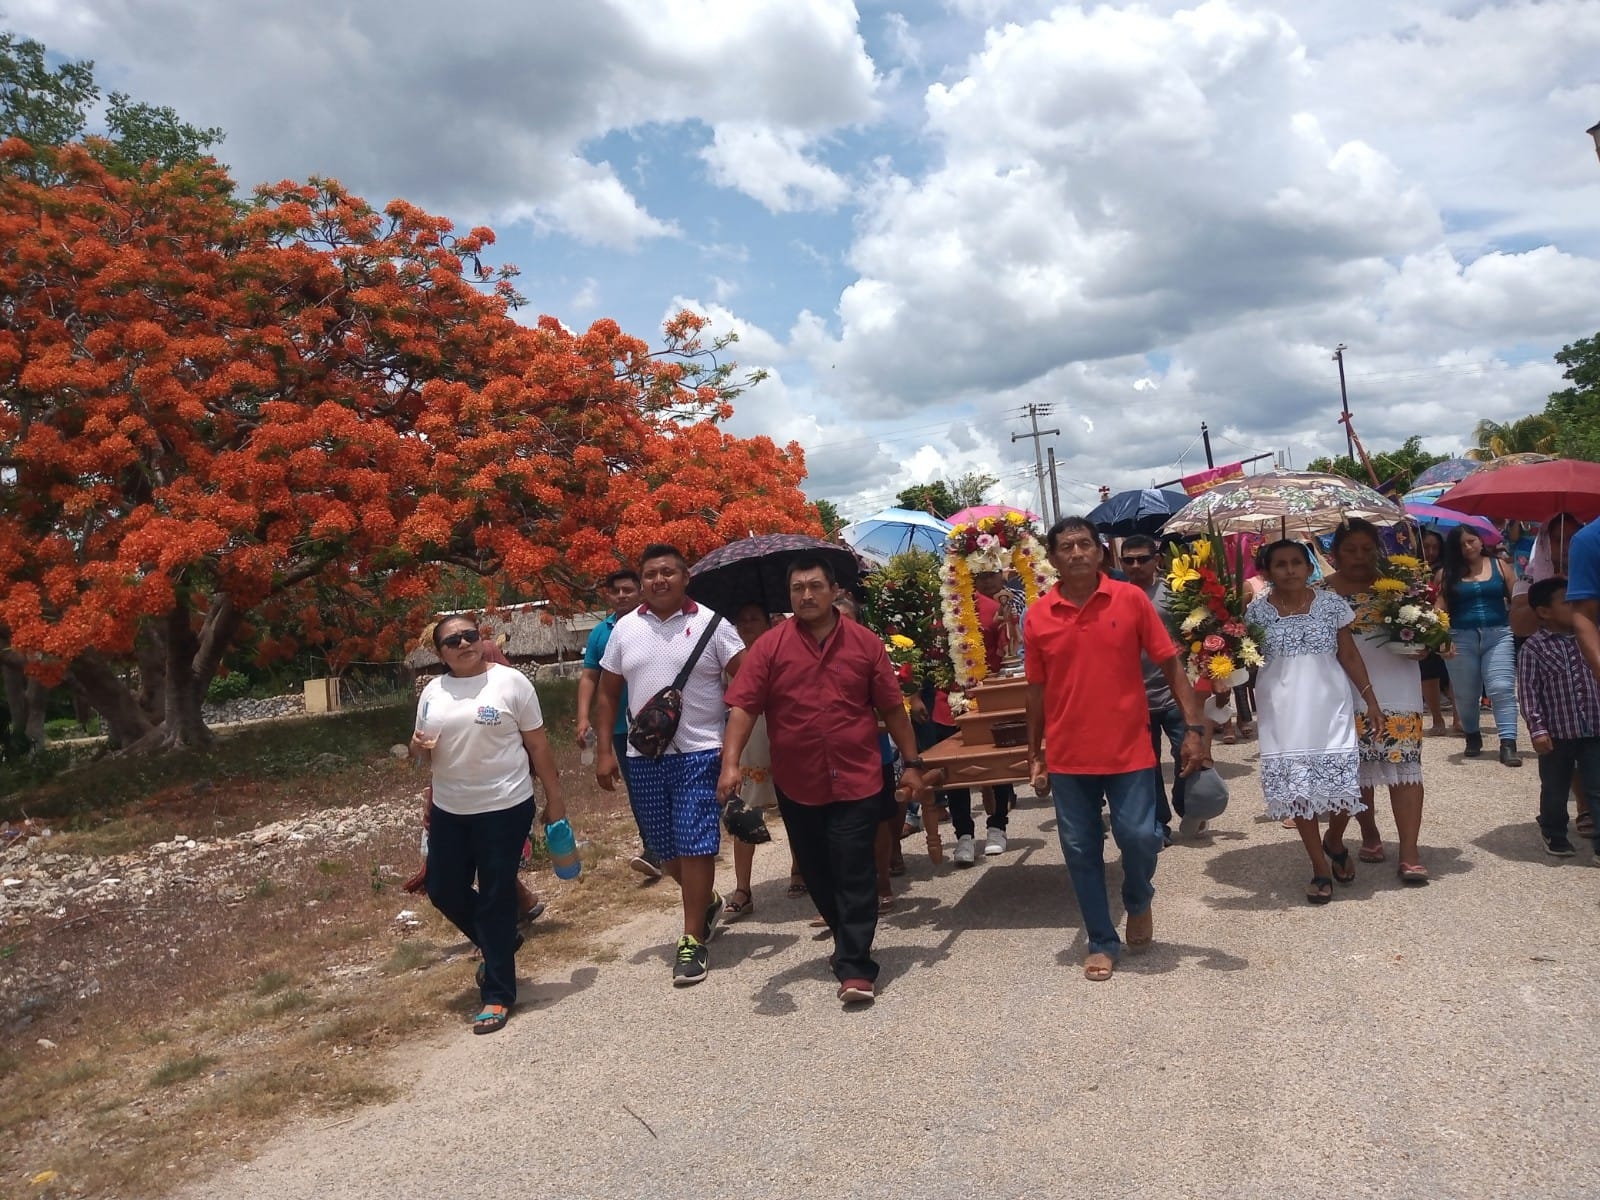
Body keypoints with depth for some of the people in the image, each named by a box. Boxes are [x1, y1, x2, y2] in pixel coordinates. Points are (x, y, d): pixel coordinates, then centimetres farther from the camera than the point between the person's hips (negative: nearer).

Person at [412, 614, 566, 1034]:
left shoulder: (510, 682, -6)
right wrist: (419, 748, -8)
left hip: (504, 808, -6)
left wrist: (554, 798, -4)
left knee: (496, 897, 0)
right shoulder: (432, 692, 7)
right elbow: (424, 752, 17)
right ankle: (499, 944, 39)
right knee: (443, 890, 13)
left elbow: (537, 744, -4)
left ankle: (498, 995, 12)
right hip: (449, 810, 6)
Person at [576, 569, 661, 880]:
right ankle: (656, 848, 23)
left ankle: (653, 851, -3)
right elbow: (589, 677, 9)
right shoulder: (600, 633, 7)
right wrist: (584, 718, -1)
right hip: (621, 725, 5)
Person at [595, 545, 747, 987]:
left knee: (695, 847, -4)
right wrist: (605, 750, 6)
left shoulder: (710, 623, -3)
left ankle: (693, 941, 8)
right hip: (643, 756, 4)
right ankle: (706, 901, 39)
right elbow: (608, 693, 12)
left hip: (699, 752, -4)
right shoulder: (625, 628, 7)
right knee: (665, 849, 12)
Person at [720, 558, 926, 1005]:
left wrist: (912, 762, 5)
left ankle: (855, 967, 5)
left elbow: (892, 708, 4)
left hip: (856, 781, -2)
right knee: (817, 875, 15)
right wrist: (730, 763, -20)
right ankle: (849, 941, 37)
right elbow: (743, 707, -8)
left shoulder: (865, 643, 0)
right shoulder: (770, 647, -3)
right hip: (796, 785, 2)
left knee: (854, 876, -2)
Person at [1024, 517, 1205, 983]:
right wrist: (1035, 757, 7)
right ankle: (1102, 942, 25)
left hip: (1128, 750, -1)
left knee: (1139, 836, -5)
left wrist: (1193, 728, -8)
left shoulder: (1131, 599, -4)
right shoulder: (1038, 616, 0)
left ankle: (1139, 900, 29)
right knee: (1081, 851, 7)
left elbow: (1170, 666, -1)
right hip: (1067, 756, 2)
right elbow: (1037, 690, 6)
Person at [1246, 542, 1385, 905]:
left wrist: (1371, 699, 4)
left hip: (1330, 708, 0)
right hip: (1283, 714, 0)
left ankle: (1335, 843, 31)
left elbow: (1349, 654, 6)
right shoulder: (1257, 611, -2)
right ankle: (1320, 868, 17)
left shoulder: (1332, 604, 0)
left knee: (1342, 785, -1)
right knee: (1297, 789, 2)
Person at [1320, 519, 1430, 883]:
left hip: (1395, 687, 0)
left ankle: (1409, 852, -3)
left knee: (1403, 764, -6)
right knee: (1356, 766, 10)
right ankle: (1369, 835, 30)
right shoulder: (1322, 591, 3)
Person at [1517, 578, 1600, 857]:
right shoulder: (1534, 647, -8)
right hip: (1557, 733, -2)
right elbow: (1528, 691, -10)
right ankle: (1554, 834, 34)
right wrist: (1537, 729, -14)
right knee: (1555, 789, 13)